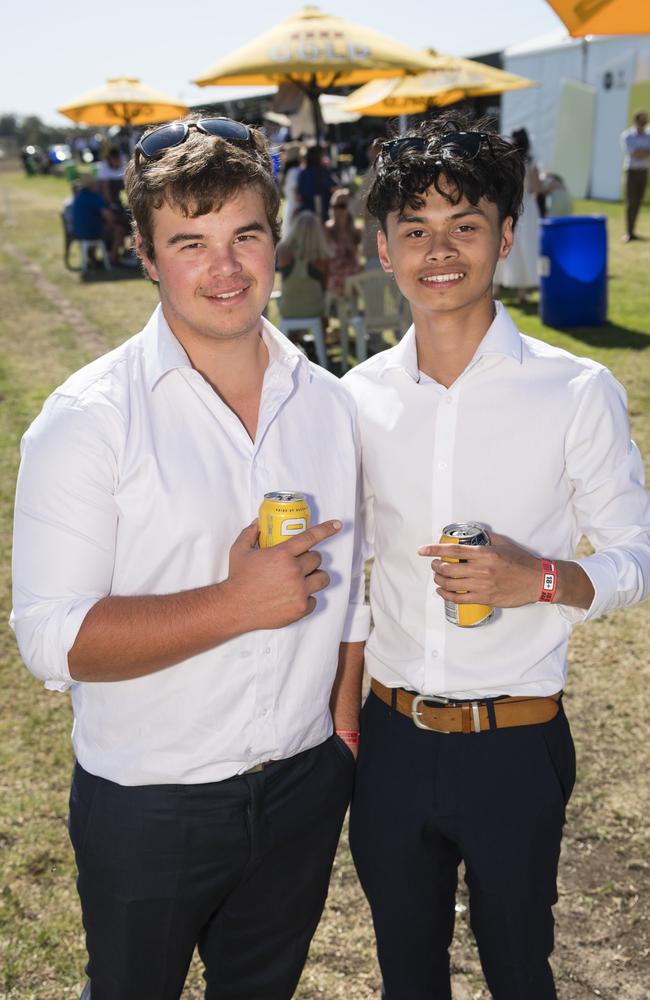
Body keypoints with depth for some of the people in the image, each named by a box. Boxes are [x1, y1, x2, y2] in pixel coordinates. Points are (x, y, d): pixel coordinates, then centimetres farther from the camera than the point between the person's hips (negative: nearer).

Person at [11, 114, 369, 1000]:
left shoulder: (328, 403, 0)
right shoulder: (88, 419, -16)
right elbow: (51, 641, -21)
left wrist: (345, 735, 6)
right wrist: (237, 605, -27)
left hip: (303, 789, 4)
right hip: (147, 810, -4)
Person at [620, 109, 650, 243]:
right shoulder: (627, 136, -5)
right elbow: (634, 154, -14)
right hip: (631, 171, -4)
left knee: (638, 203, 5)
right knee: (630, 202, -9)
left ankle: (631, 231, 11)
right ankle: (628, 233, -7)